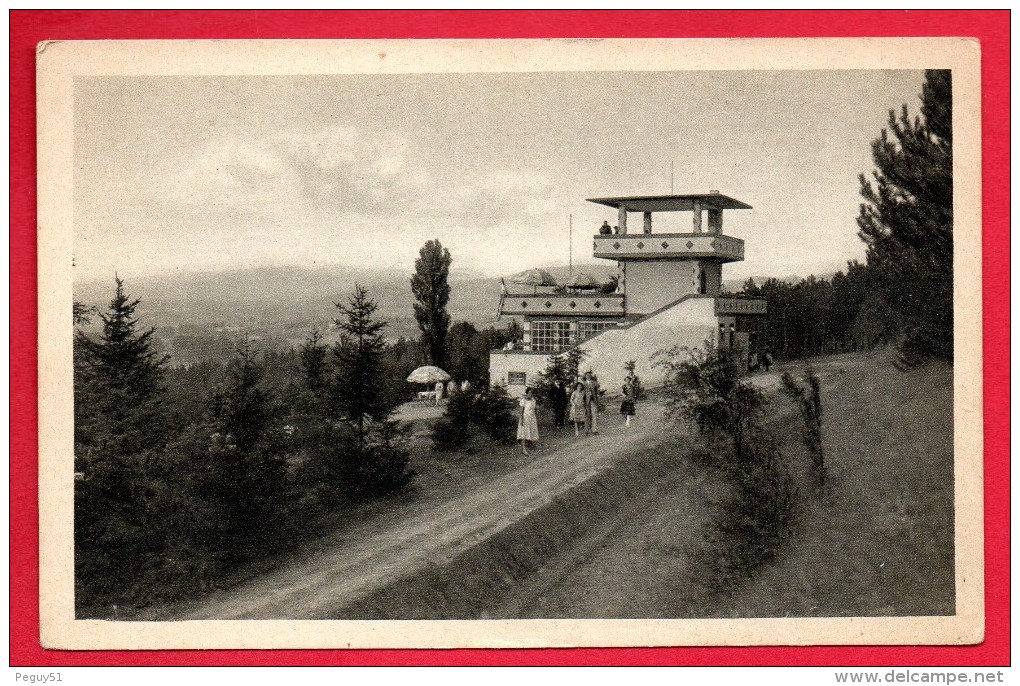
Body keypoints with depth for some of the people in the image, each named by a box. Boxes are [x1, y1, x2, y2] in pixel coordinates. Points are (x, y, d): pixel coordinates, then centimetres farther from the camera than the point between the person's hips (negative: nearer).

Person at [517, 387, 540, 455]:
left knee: (529, 433, 3)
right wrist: (521, 419, -18)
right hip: (525, 418, -6)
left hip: (532, 419, 6)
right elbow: (521, 410, -11)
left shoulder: (534, 400, 10)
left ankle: (526, 448, 6)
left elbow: (536, 411, 15)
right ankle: (523, 448, -15)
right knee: (524, 433, -10)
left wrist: (537, 420, 14)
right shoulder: (523, 400, -7)